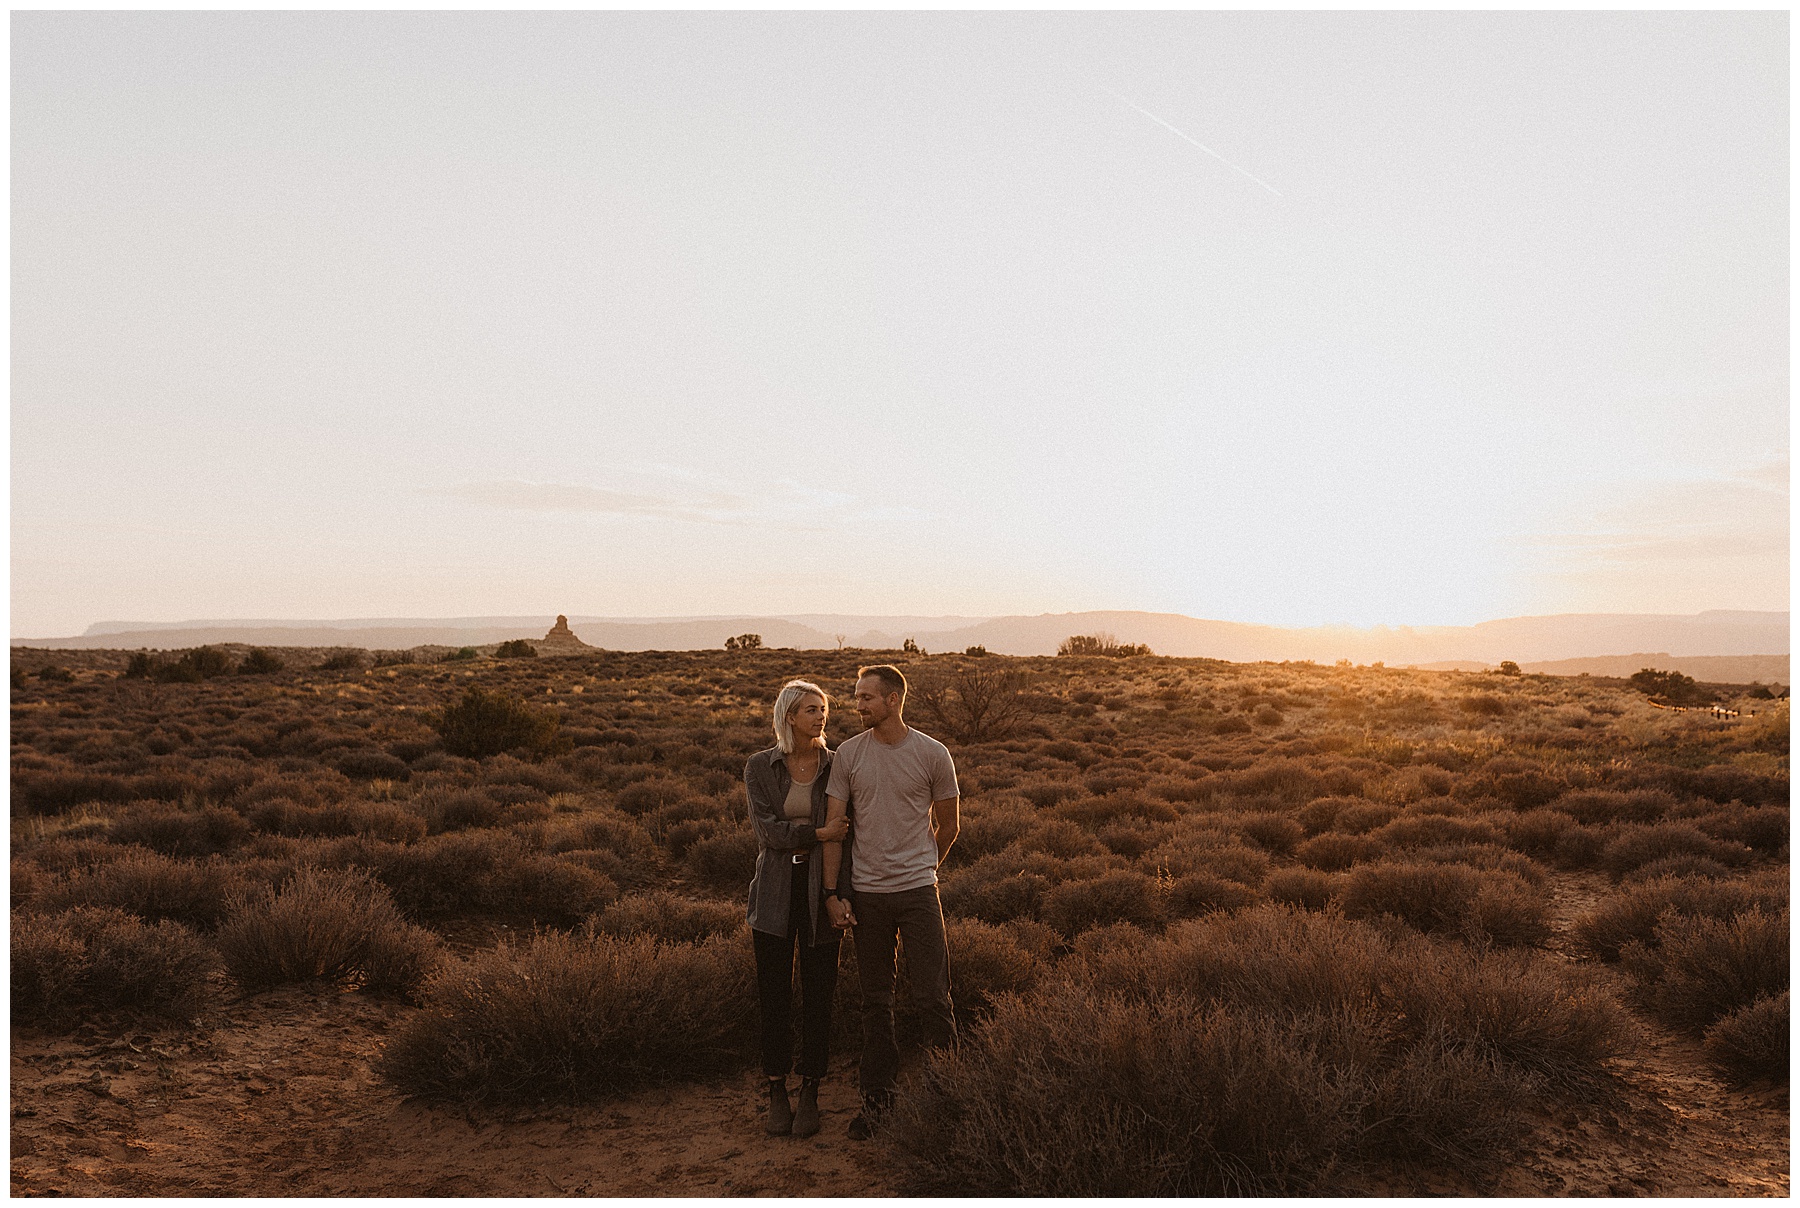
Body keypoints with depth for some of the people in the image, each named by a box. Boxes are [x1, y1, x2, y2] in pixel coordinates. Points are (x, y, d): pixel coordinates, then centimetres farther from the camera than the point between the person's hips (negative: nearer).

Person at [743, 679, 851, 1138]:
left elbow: (848, 829, 4)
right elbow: (766, 828, -8)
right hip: (776, 892, 0)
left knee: (818, 994, 4)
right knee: (774, 995, 4)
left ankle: (810, 1093, 18)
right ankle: (777, 1093, 18)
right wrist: (818, 833, -15)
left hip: (820, 890, 0)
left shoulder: (837, 766, 2)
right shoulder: (760, 767, 1)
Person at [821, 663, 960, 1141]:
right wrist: (833, 892, -3)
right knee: (876, 1002, 11)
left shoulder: (933, 755, -3)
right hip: (865, 892, 2)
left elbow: (946, 827, 9)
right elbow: (834, 825, 1)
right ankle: (877, 1096, 23)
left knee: (933, 998, -1)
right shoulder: (847, 754, 1)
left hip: (918, 891, -1)